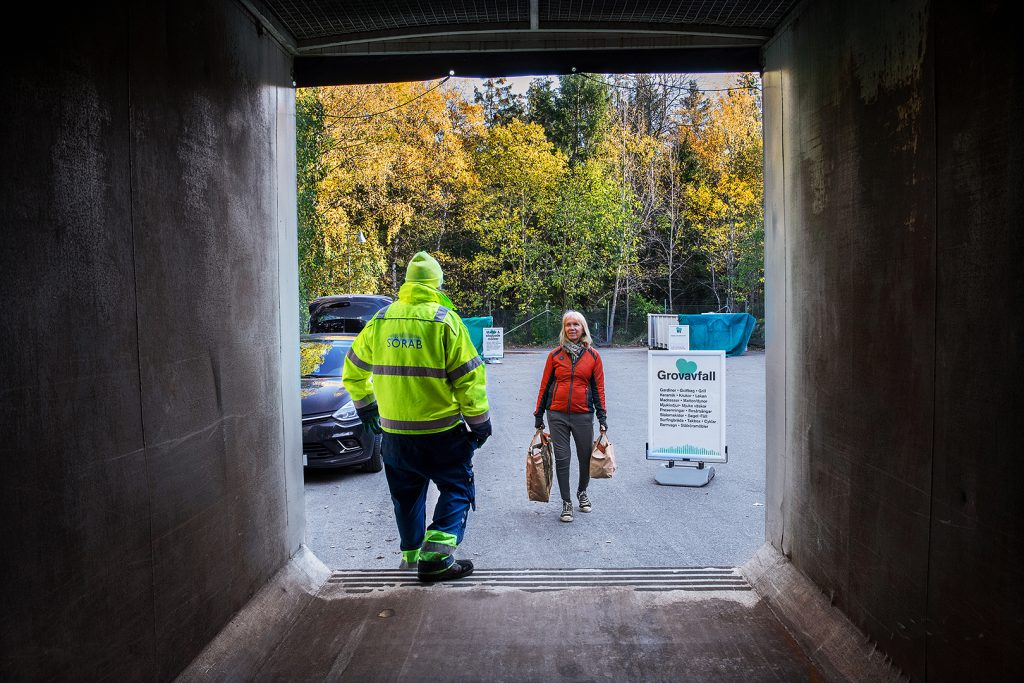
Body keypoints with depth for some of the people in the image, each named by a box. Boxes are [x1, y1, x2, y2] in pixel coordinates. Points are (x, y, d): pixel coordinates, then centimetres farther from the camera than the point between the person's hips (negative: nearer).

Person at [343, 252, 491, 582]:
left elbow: (353, 370, 15)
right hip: (441, 431, -4)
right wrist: (480, 421, -1)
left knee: (406, 494, 20)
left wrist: (365, 405, 28)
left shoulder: (380, 320, 4)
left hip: (394, 432, 5)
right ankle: (437, 553, -6)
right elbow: (469, 377, -11)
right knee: (457, 489, 8)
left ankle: (411, 555, 33)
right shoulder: (445, 320, -10)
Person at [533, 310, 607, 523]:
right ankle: (566, 503, 15)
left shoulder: (593, 356, 3)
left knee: (586, 457, 9)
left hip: (583, 415, 0)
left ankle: (582, 492, 35)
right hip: (557, 415, 0)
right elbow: (545, 385, 6)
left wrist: (602, 417, 2)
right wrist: (538, 415, 7)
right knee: (562, 459, 2)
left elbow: (598, 388, 5)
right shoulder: (555, 354, 3)